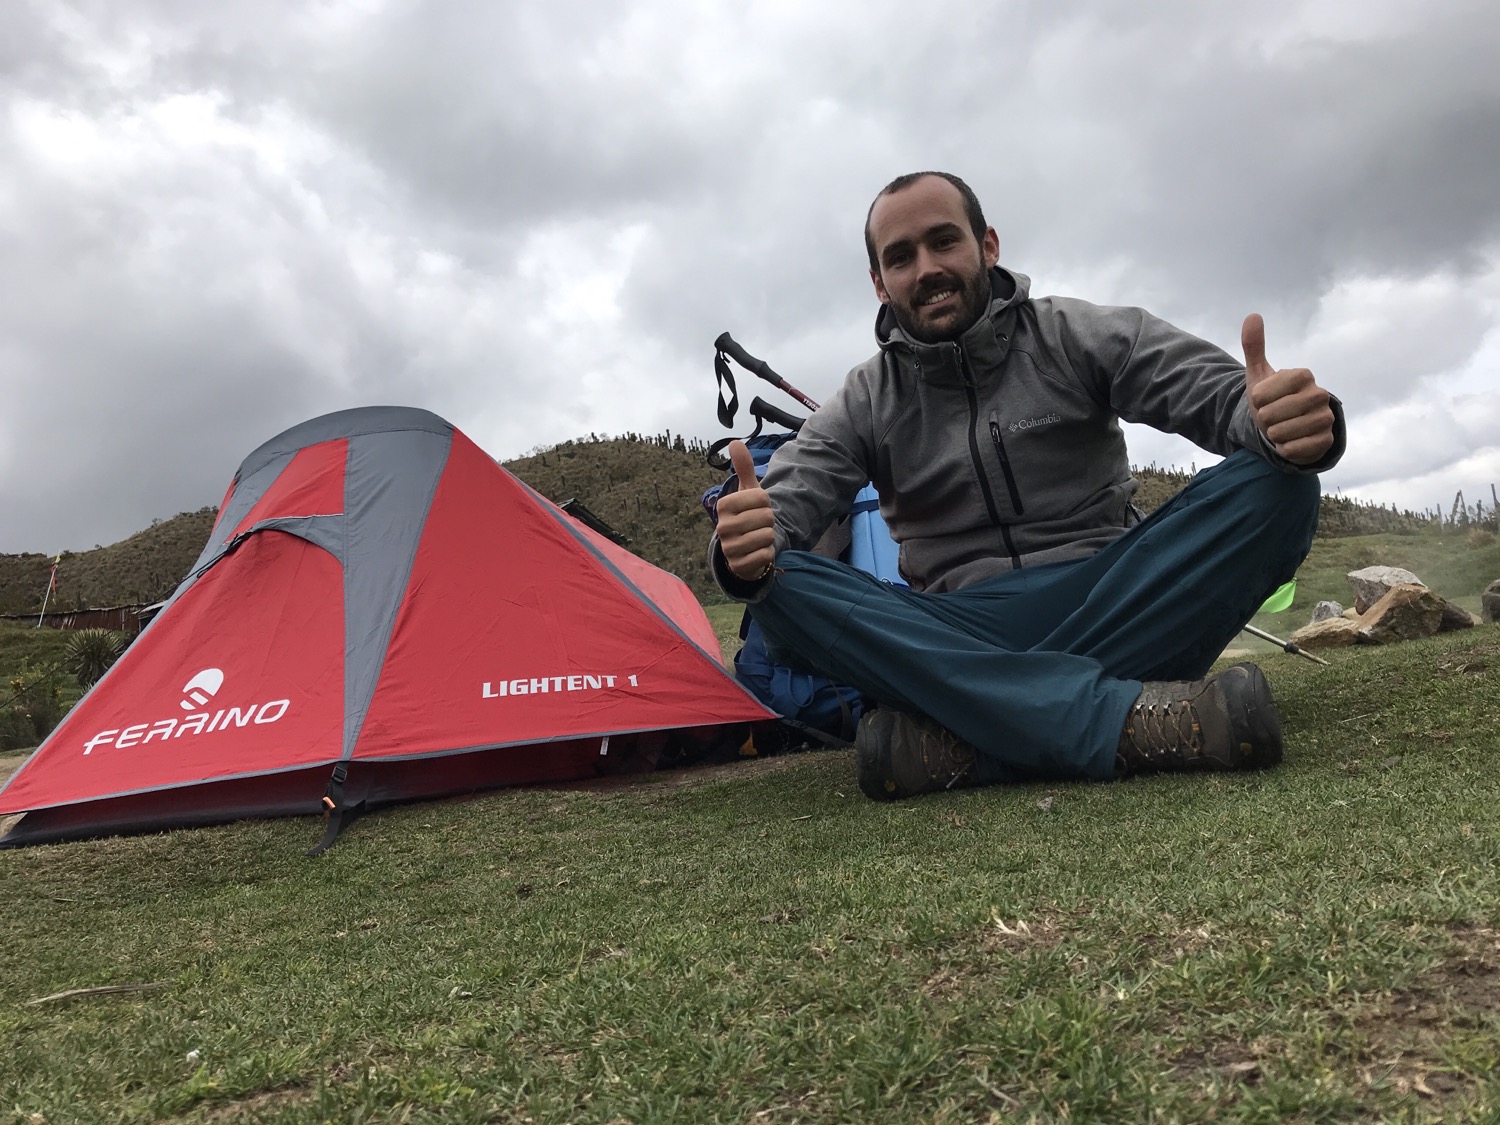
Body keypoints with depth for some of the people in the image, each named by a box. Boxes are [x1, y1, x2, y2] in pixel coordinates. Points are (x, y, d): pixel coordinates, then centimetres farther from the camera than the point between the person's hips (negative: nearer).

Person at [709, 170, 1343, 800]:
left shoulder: (1077, 338, 5)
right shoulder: (864, 404, 6)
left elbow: (1224, 394, -5)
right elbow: (783, 507, -6)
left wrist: (1286, 426, -31)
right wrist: (745, 549, -32)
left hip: (1107, 606, 1)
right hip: (959, 637, 0)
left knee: (1271, 486, -22)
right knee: (780, 591, -25)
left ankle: (965, 739, -34)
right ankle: (1126, 715, -37)